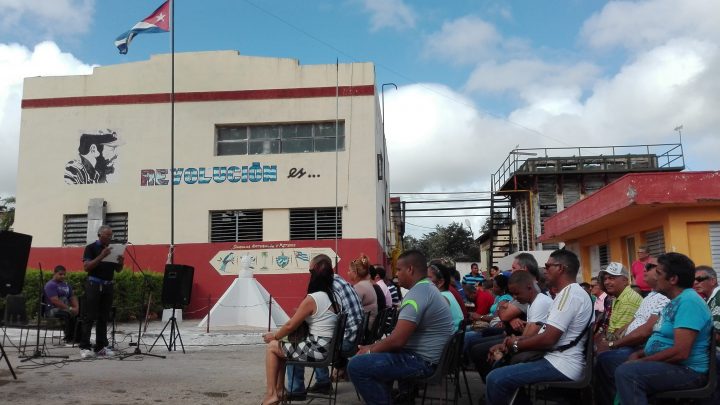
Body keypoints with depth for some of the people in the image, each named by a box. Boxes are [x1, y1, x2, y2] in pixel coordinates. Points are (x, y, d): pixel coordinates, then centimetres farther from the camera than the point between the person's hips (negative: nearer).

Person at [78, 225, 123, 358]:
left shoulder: (113, 249, 12)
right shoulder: (91, 248, -3)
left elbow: (118, 270, 14)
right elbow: (86, 267, -13)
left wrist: (120, 262, -9)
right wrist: (101, 256, -23)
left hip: (108, 285, 5)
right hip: (94, 284, -5)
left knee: (103, 318, 6)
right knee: (90, 317, -5)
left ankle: (101, 347, 10)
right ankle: (84, 347, -3)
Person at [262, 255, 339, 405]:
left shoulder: (312, 299, -16)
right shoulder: (332, 296, 8)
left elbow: (290, 326, -9)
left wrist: (274, 336, 7)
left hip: (315, 349, -9)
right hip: (328, 347, 9)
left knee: (272, 347, 8)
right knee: (282, 347, 23)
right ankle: (279, 390, 25)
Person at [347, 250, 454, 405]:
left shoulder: (417, 293, -20)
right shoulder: (426, 288, 14)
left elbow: (397, 340, -25)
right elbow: (401, 336, 17)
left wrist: (370, 350, -9)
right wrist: (373, 347, 9)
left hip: (422, 360, -11)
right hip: (426, 356, 11)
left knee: (357, 366, -18)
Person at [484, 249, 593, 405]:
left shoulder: (569, 293, -17)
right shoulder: (569, 292, 19)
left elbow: (548, 339, -22)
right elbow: (548, 333, 22)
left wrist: (517, 344, -7)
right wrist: (519, 339, 8)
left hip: (561, 366, -11)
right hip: (559, 360, 11)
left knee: (495, 378, -20)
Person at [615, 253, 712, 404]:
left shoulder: (688, 301, -18)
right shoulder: (675, 302, 16)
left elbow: (680, 352, -26)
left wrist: (641, 361, -17)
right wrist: (638, 354, 5)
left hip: (687, 371, -11)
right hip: (667, 365, 11)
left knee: (626, 372, -30)